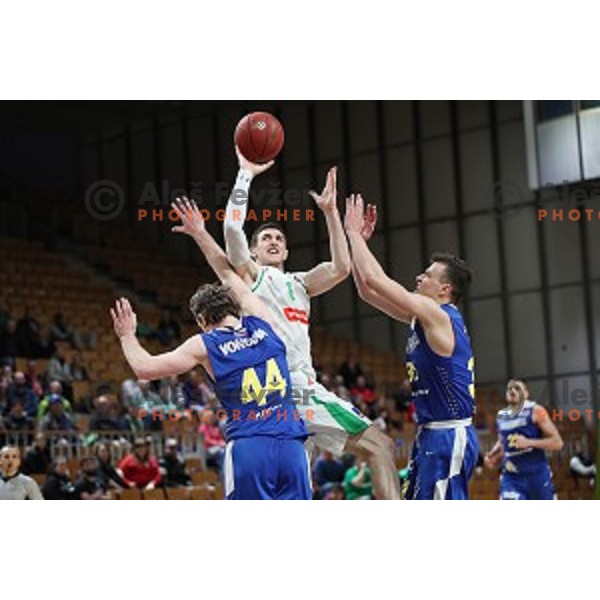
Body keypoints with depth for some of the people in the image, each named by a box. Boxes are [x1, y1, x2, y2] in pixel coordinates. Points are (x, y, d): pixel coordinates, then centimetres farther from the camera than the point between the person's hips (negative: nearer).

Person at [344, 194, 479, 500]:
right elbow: (367, 290, 17)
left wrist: (354, 232, -6)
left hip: (449, 436, -10)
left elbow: (373, 279, -17)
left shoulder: (439, 315, -13)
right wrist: (358, 238, 12)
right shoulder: (423, 316, 14)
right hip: (432, 435, 10)